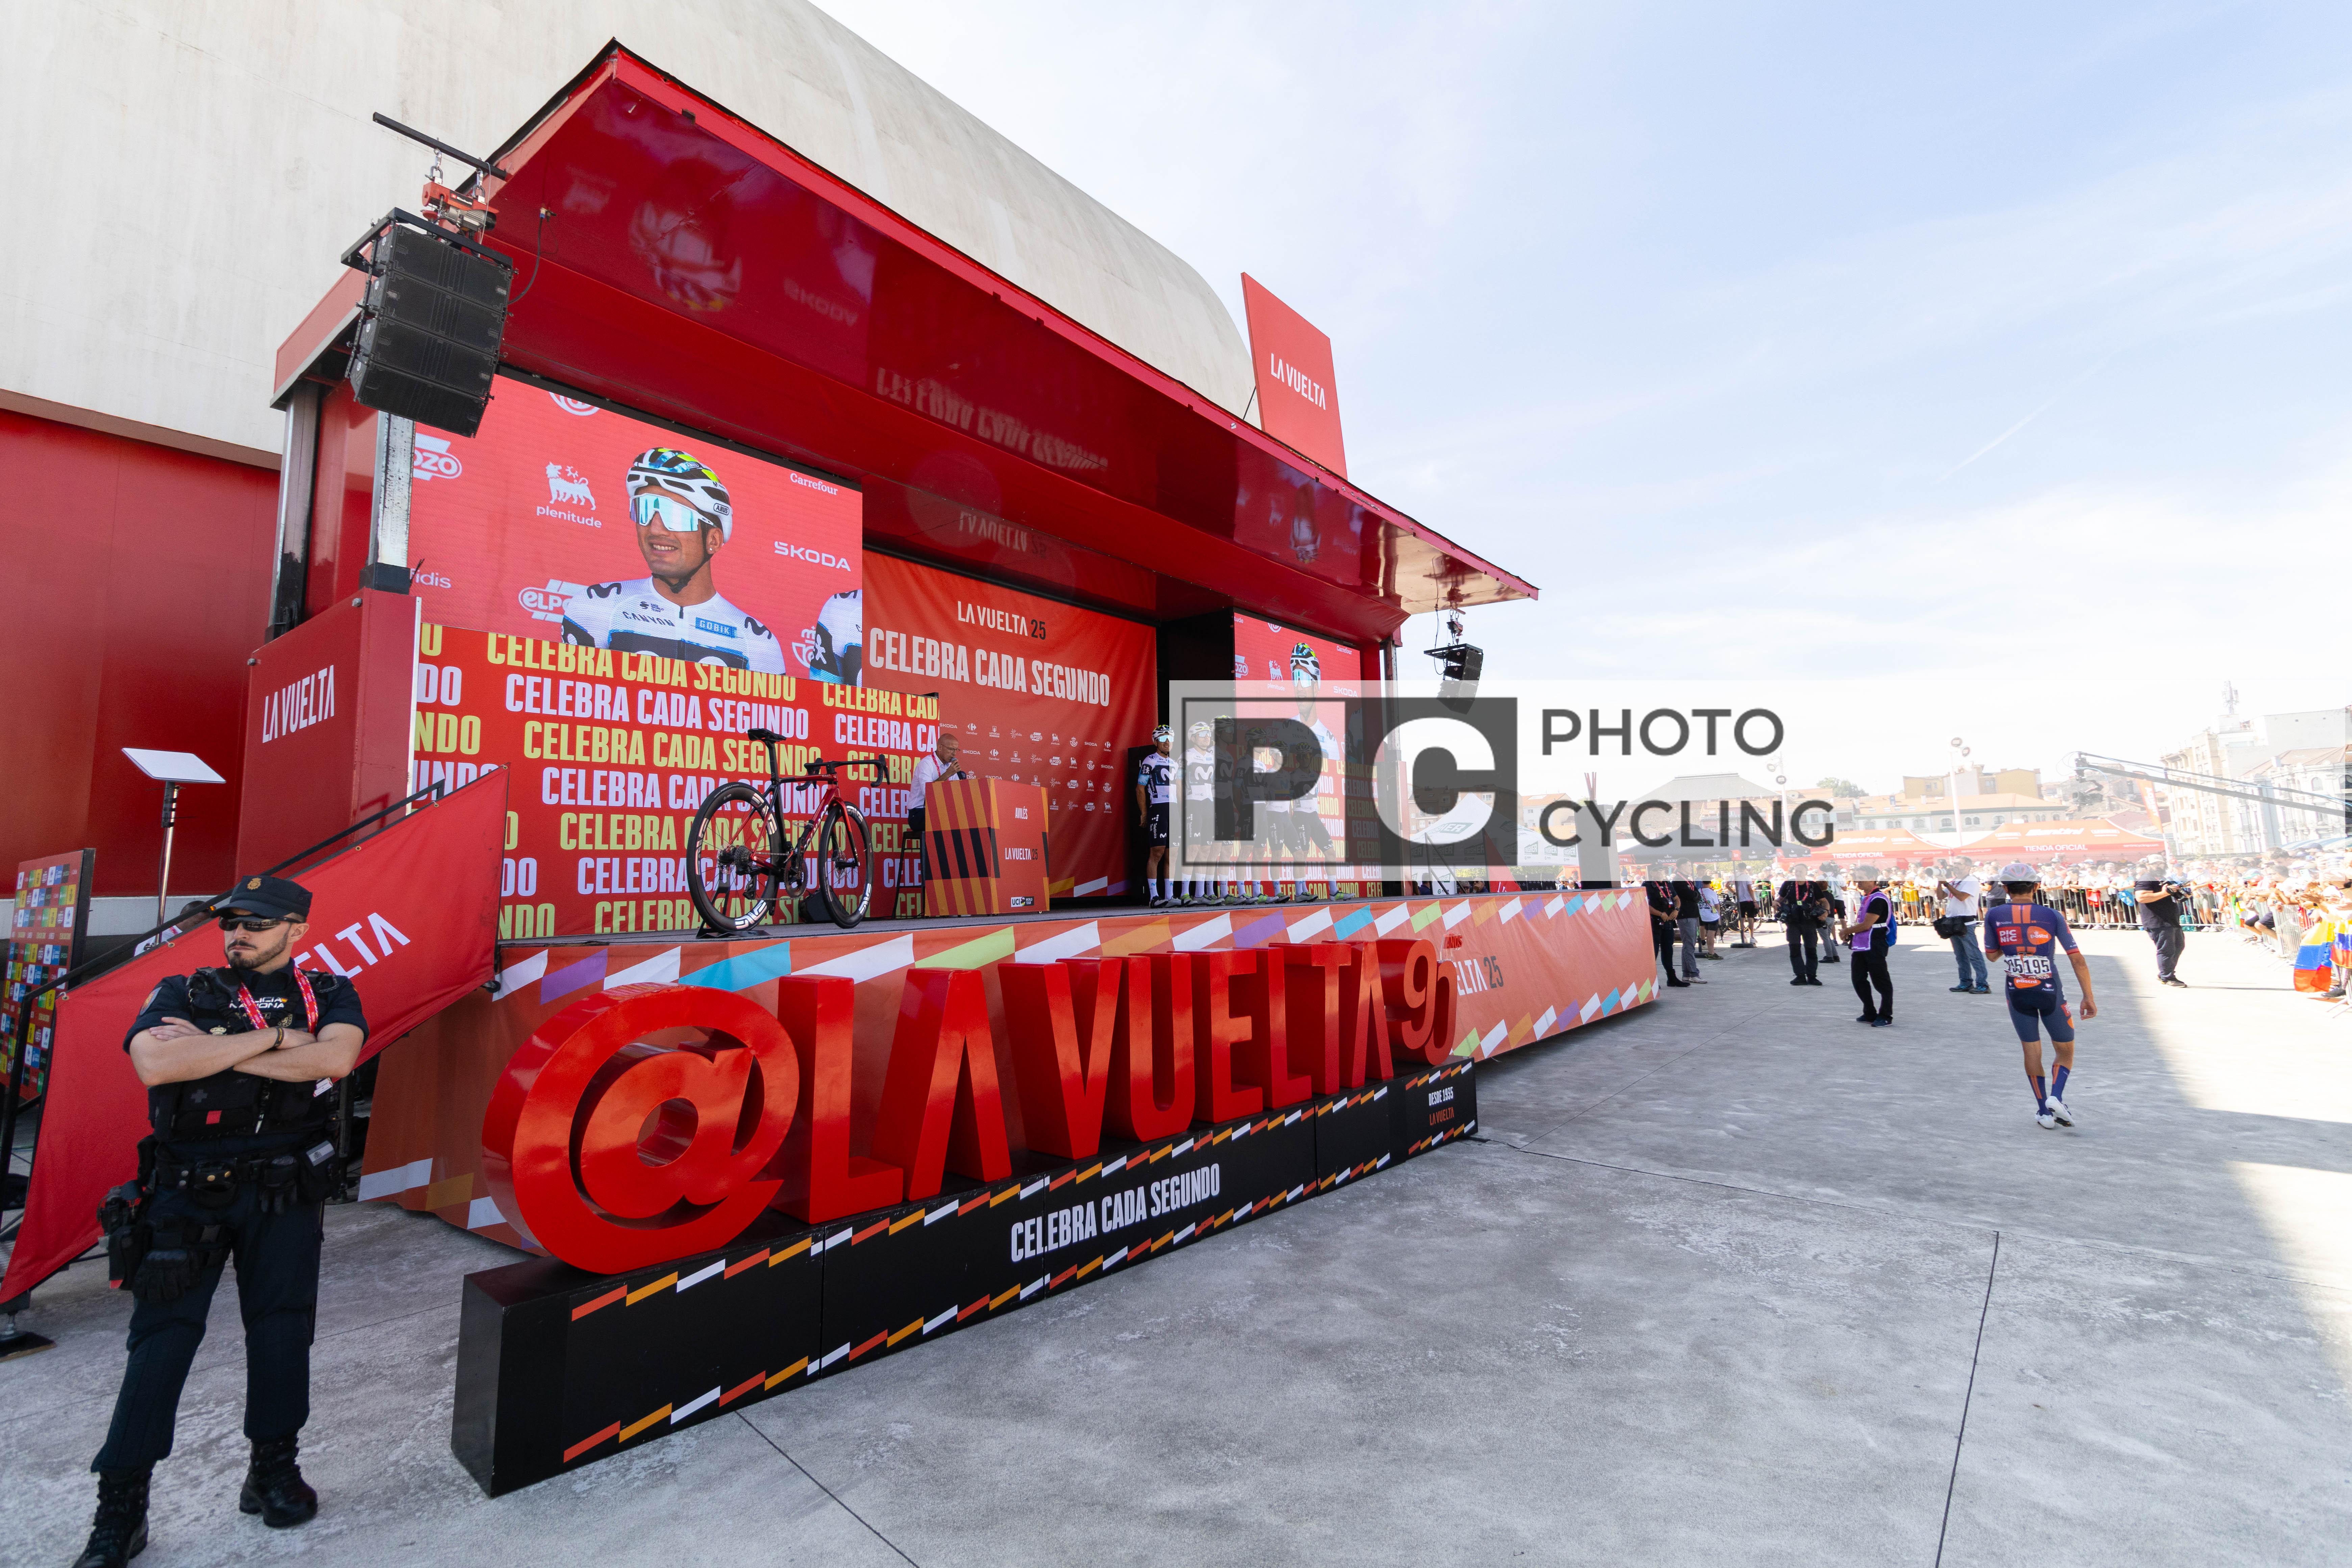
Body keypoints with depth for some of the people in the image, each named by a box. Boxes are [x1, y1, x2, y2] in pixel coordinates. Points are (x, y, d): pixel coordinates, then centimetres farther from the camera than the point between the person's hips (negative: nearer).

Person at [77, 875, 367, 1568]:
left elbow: (336, 1058, -19)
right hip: (187, 1191, 0)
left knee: (281, 1324, 5)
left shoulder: (329, 995, 1)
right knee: (163, 1334, 3)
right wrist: (273, 1036, -18)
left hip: (283, 1191, 0)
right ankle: (121, 1504, 16)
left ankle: (274, 1471, 21)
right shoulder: (181, 994, 3)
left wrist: (211, 1055, -15)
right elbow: (153, 1065, -16)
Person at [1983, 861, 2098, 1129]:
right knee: (2065, 1051, 16)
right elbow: (2078, 960, -5)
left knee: (2032, 1051, 13)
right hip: (2050, 993, -1)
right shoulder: (2052, 916, -6)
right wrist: (2088, 998, 2)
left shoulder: (1994, 916, -5)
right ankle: (2056, 1097, -5)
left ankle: (2044, 1110, 14)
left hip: (2017, 994, 1)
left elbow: (1991, 955, 6)